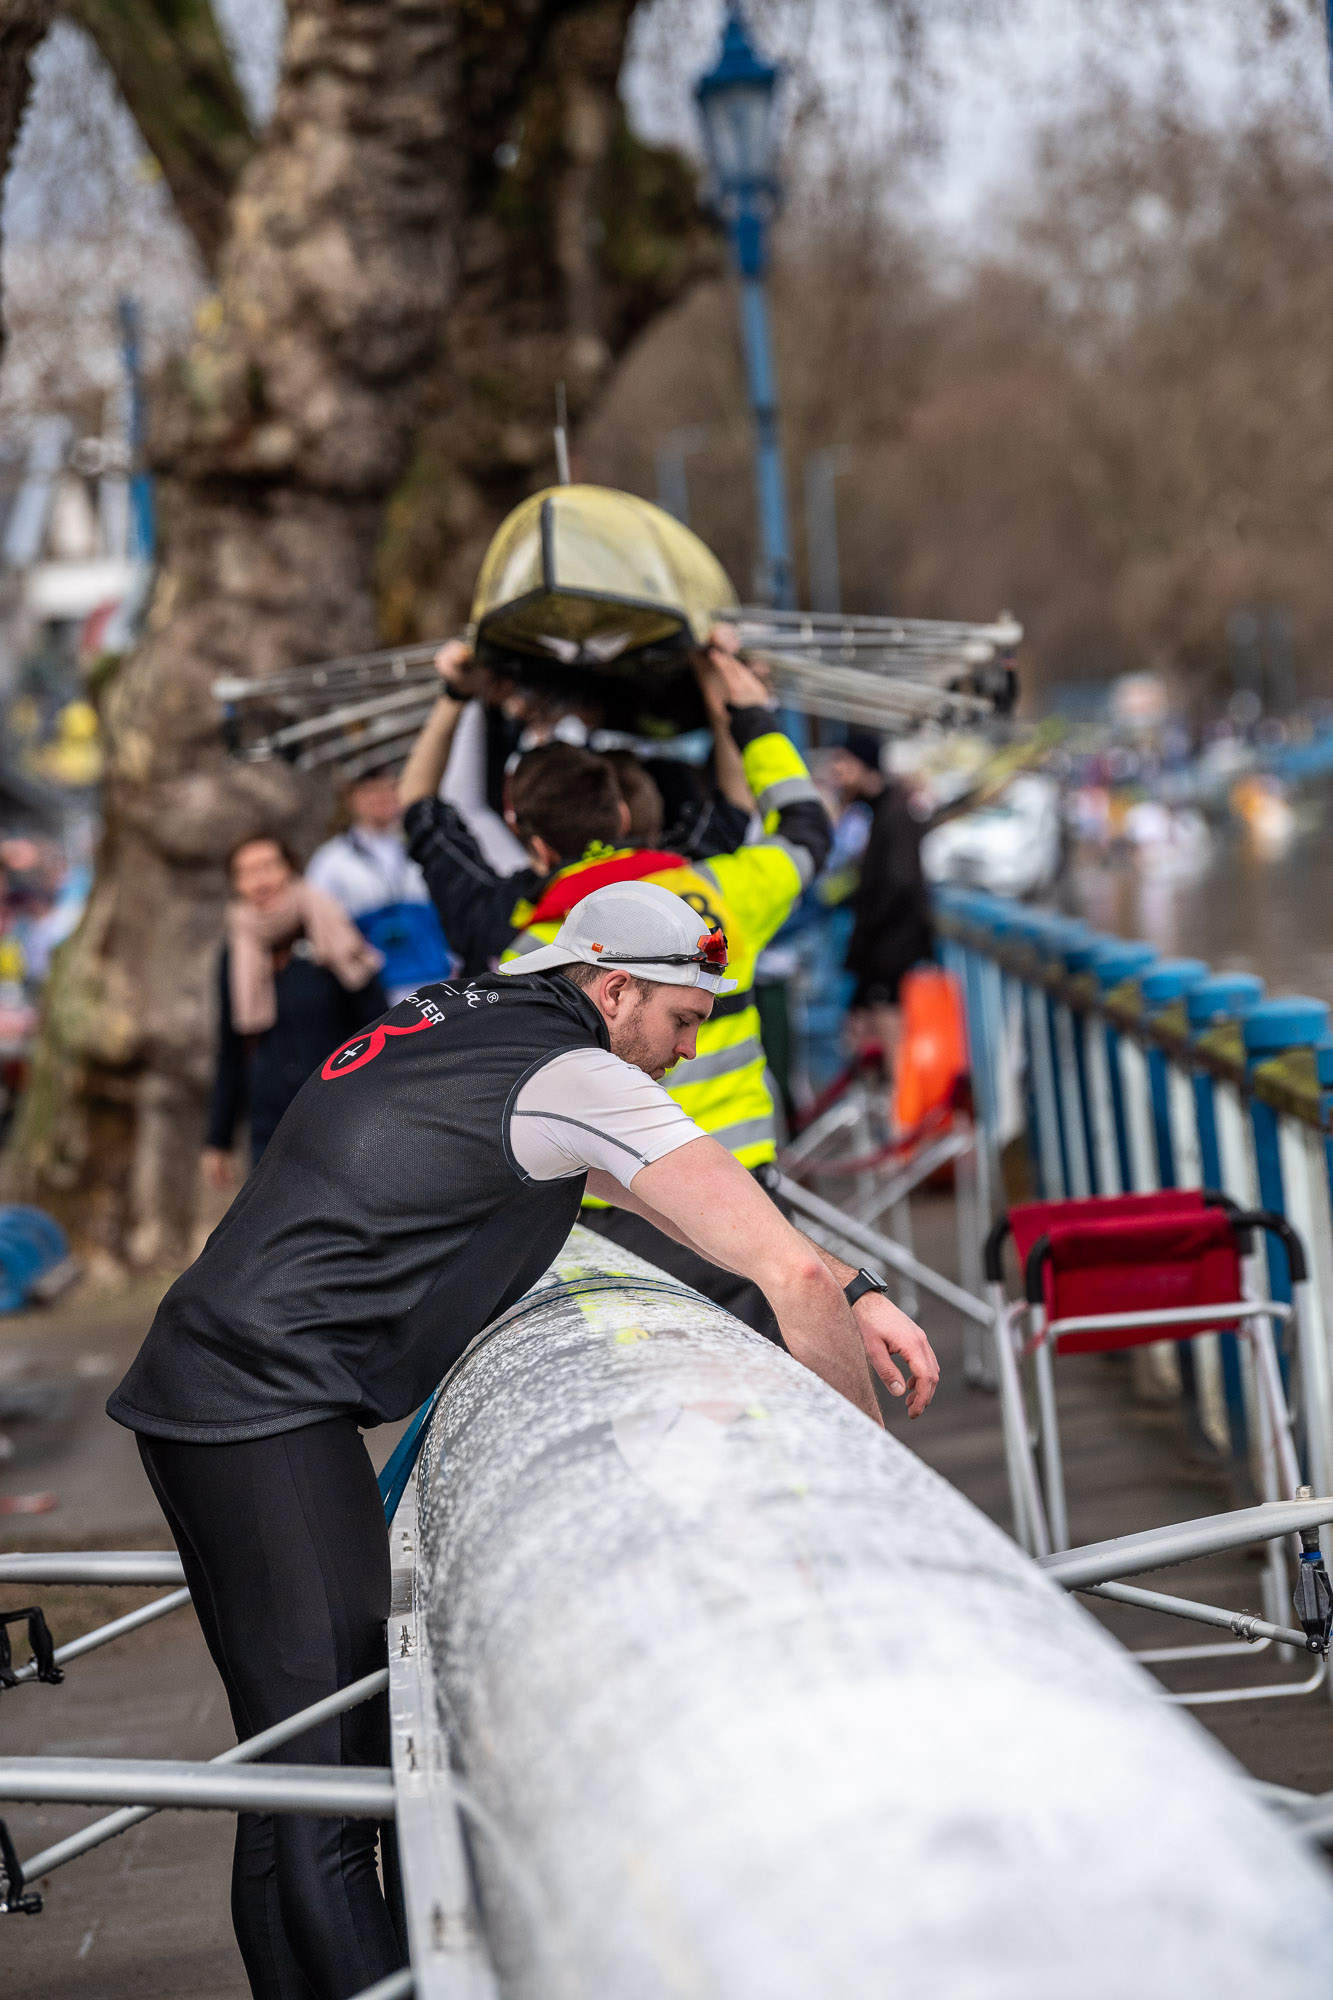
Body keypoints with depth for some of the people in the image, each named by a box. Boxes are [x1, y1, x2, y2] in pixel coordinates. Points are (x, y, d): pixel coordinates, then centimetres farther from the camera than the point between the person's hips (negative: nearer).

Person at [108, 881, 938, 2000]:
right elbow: (790, 1275, -14)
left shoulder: (461, 1021, 17)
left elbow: (651, 1184, 26)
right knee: (328, 1776, -13)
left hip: (202, 1397, 10)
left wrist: (851, 1294, 20)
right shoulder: (576, 1077, -10)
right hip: (271, 1409, -10)